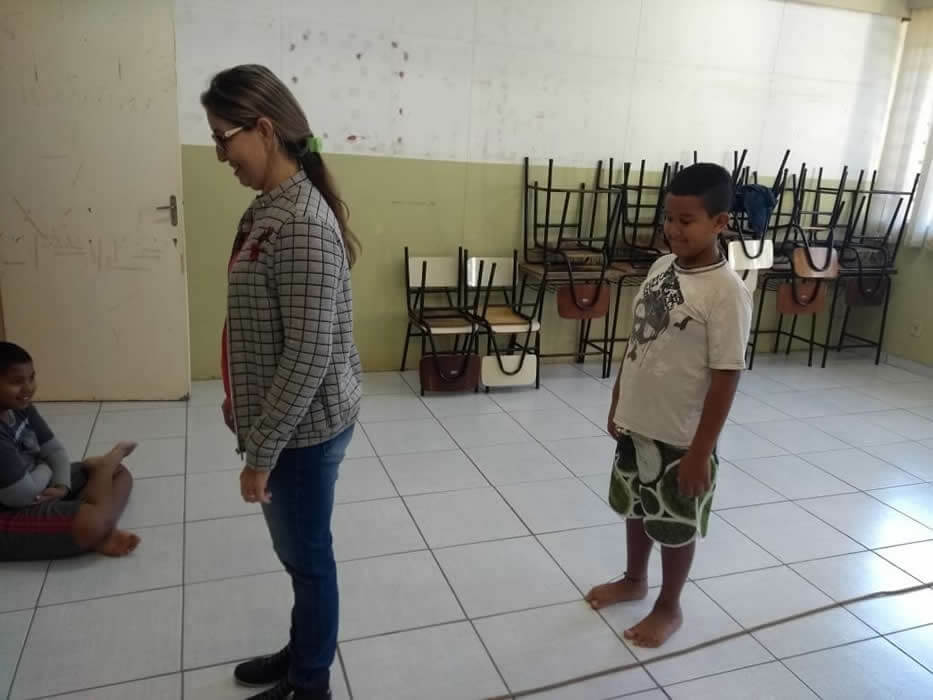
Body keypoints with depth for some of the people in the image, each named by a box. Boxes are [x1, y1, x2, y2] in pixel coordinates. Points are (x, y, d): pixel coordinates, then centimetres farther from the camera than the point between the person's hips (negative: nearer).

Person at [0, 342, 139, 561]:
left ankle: (101, 534, -19)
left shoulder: (21, 408, 0)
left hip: (40, 490, 10)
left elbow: (55, 450, 7)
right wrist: (46, 467, -4)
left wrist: (61, 485, -13)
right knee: (94, 522, -31)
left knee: (120, 473, 6)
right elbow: (24, 495, -26)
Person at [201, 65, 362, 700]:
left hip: (304, 428, -9)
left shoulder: (303, 223, -25)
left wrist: (261, 452, -19)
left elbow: (310, 353, -26)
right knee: (297, 552, 25)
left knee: (308, 556, 11)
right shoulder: (271, 206, 6)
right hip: (281, 420, 9)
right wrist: (242, 405, 19)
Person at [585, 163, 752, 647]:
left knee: (676, 525, 13)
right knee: (635, 506, 24)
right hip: (636, 423, 7)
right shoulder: (661, 268, 1)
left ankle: (669, 608, 36)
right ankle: (634, 580, 47)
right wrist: (617, 403, 13)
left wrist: (701, 451, -17)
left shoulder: (727, 292, -21)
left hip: (681, 436, -7)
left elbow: (726, 378, -19)